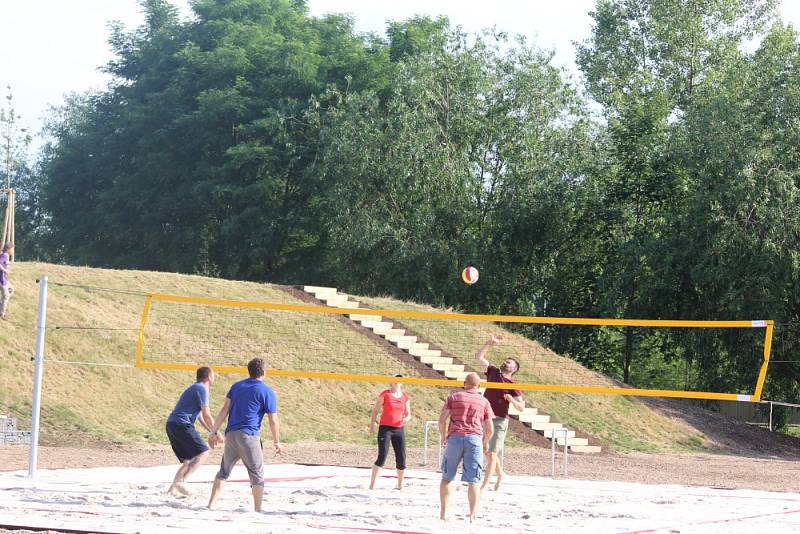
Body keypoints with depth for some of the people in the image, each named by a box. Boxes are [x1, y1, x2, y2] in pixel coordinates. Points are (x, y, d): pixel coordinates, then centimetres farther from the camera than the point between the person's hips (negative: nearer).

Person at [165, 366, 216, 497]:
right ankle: (181, 481, -23)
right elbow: (207, 416, -9)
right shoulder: (202, 389, -5)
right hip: (182, 424, -10)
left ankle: (174, 488, 4)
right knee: (203, 453, -13)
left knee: (188, 460, 12)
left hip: (171, 425, 10)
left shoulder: (195, 388, 26)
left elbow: (201, 417, 31)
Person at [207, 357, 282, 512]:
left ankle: (211, 504, 13)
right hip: (249, 436, -5)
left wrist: (214, 432, 9)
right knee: (257, 474, 3)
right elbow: (273, 420, -2)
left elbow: (225, 409, 8)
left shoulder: (236, 386, 13)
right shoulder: (267, 392, -2)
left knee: (224, 471, 16)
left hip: (231, 434, 5)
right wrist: (277, 442, 7)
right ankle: (257, 510, -1)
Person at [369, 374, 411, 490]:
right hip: (385, 428, -4)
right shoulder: (385, 394, -3)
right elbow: (375, 410, 2)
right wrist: (372, 426, -3)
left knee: (401, 459, 4)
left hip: (399, 430, 4)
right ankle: (372, 485, -14)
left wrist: (406, 418, -8)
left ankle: (400, 485, 22)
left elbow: (408, 414, 15)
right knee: (382, 457, -15)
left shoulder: (405, 397, 8)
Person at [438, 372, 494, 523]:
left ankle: (444, 512, 10)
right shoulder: (484, 401, 13)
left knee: (446, 478, 12)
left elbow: (442, 419, 2)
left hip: (455, 438, 0)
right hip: (475, 439, 0)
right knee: (473, 481, -1)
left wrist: (443, 437, 16)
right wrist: (486, 443, 28)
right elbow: (489, 429, 11)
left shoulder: (454, 397, 11)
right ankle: (473, 515, -9)